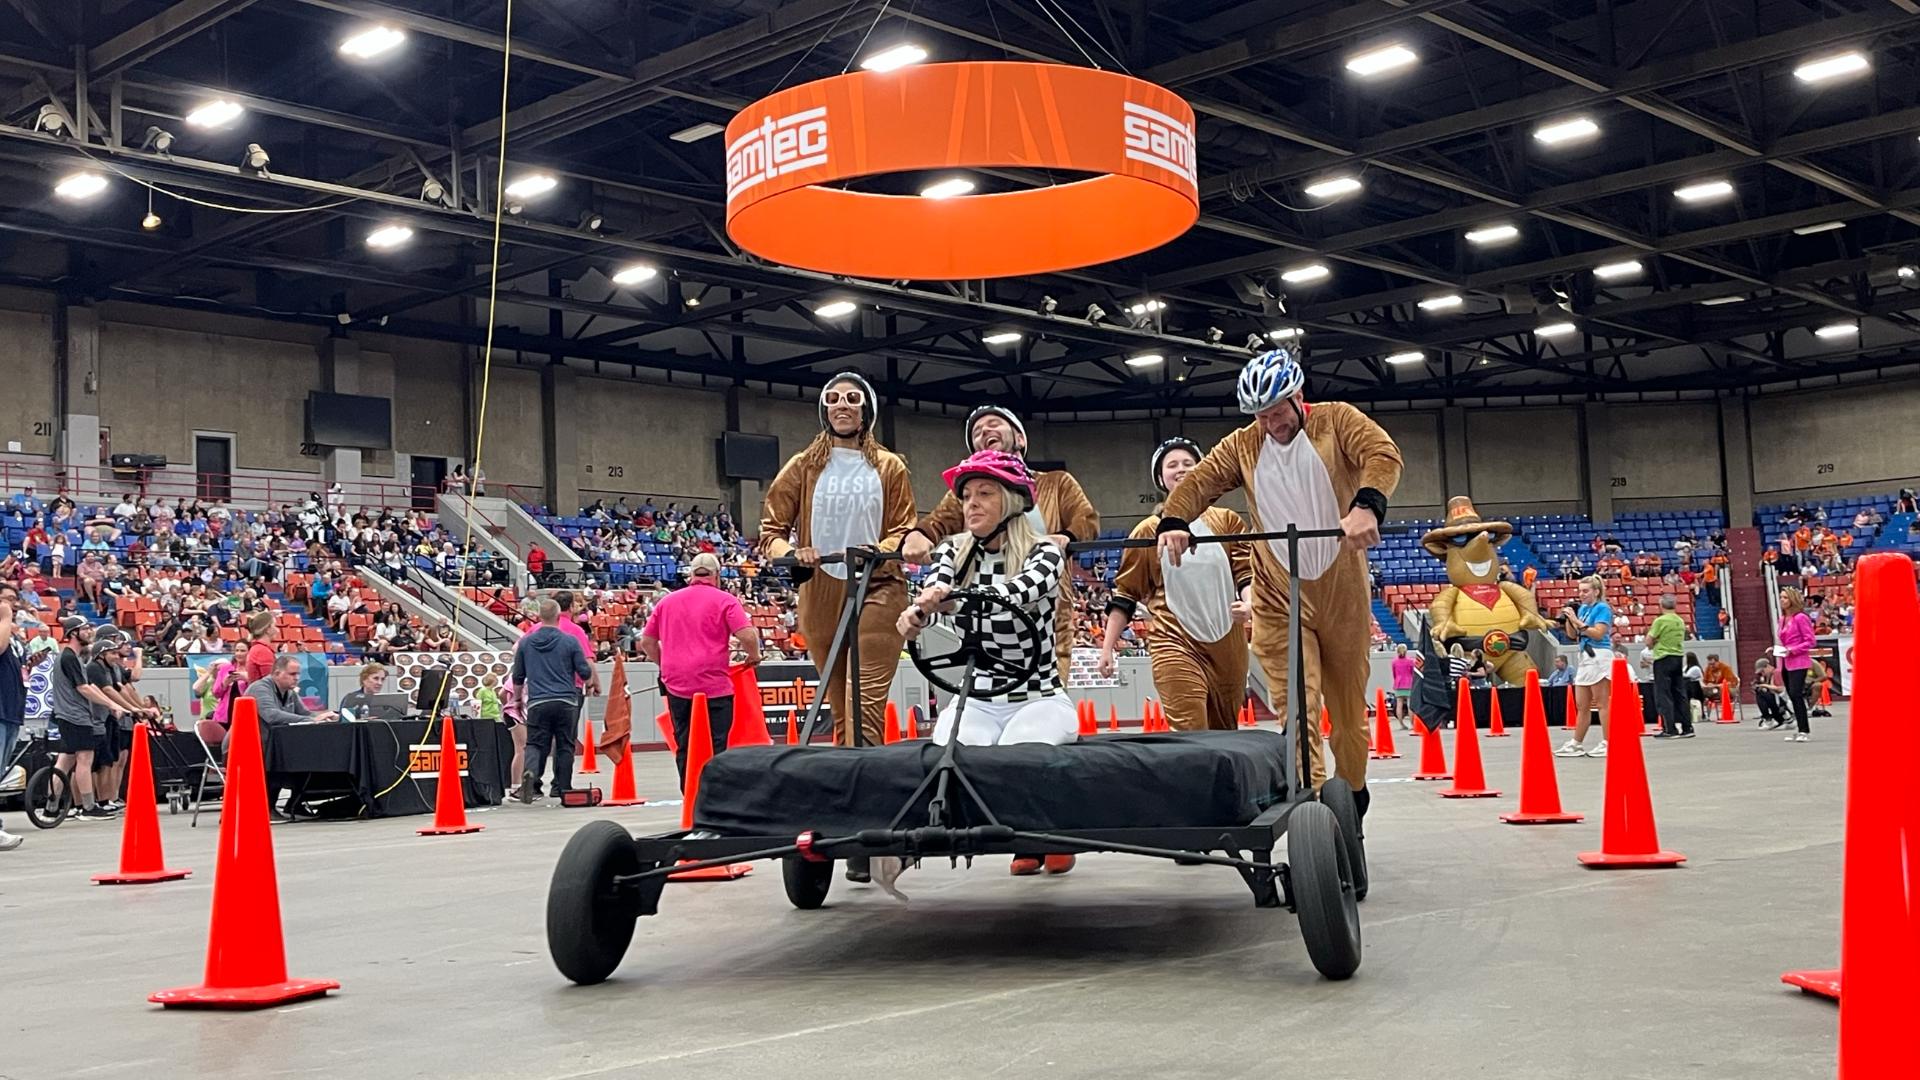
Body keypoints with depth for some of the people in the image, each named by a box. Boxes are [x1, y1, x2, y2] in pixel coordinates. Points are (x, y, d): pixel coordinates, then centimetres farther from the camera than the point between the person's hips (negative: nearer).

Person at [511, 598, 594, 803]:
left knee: (535, 744, 2)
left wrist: (518, 698, 32)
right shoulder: (570, 641, -2)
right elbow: (585, 673, 0)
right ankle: (564, 790, 10)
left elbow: (518, 677, 15)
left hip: (537, 703, 1)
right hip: (566, 701, -1)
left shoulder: (526, 642, 6)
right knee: (565, 746, 8)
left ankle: (530, 773, -27)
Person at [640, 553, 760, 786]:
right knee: (716, 747, -1)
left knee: (684, 747, 11)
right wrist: (754, 656, 7)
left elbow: (646, 641, 18)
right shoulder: (725, 600, -1)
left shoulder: (667, 601, 13)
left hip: (676, 685, 4)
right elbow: (748, 636, -12)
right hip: (714, 685, -4)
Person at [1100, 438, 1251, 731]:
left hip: (1227, 642, 3)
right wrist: (1107, 647, 2)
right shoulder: (1149, 530, 5)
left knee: (1225, 734, 11)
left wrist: (1248, 604, -15)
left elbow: (1246, 571, 7)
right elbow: (1125, 594, 8)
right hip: (1175, 643, -3)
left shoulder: (1226, 521, 9)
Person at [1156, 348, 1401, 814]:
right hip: (1279, 594, 1)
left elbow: (1383, 455, -16)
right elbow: (1198, 482, 1)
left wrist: (1366, 506, -37)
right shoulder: (1242, 445, 8)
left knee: (1348, 700, 11)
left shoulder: (1337, 421, 0)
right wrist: (1173, 523, -21)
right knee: (1296, 705, -10)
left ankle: (1353, 790, 31)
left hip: (1341, 587, -1)